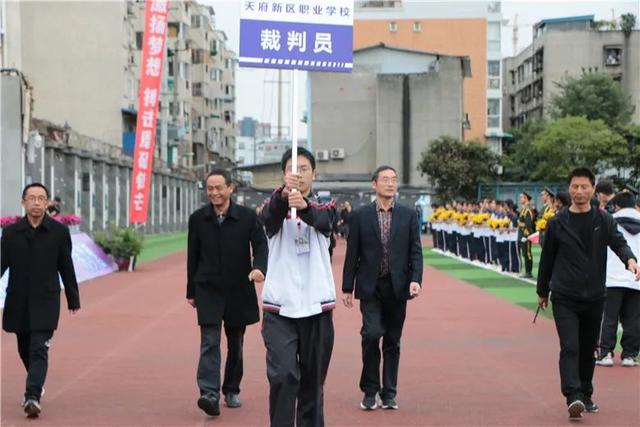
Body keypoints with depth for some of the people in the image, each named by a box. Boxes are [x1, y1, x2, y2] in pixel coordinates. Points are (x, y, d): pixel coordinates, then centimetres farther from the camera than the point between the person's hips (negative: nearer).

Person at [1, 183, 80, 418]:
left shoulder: (59, 232, -1)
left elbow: (66, 267, 5)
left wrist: (73, 299, 10)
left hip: (46, 301, -3)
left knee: (39, 350, -13)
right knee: (24, 349, 15)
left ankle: (33, 396, -20)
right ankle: (36, 384, 39)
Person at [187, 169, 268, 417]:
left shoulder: (247, 217, -3)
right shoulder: (198, 219, 2)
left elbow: (260, 245, -6)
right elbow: (193, 257, 8)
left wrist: (259, 267, -28)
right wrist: (191, 291, 10)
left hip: (238, 291, 1)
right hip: (208, 290, -1)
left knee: (236, 343, 11)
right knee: (209, 341, -12)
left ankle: (231, 390, 25)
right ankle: (209, 393, -21)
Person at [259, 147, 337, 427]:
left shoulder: (325, 207, 6)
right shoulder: (275, 205, 4)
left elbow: (323, 220, -19)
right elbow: (269, 217, -22)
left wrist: (303, 206, -42)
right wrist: (283, 194, -44)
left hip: (317, 306, 2)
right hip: (279, 308, -1)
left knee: (313, 379, 8)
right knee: (282, 375, -14)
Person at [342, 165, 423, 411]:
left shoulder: (408, 216, 5)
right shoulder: (361, 216, 2)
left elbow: (415, 251, 3)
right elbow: (352, 254, 3)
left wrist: (415, 279, -12)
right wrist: (347, 287, 1)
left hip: (397, 287, 2)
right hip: (370, 287, -2)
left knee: (393, 341, 7)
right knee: (372, 333, -14)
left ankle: (389, 393, 17)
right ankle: (370, 391, 1)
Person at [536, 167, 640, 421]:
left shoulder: (603, 220, 4)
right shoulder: (557, 223, 0)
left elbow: (618, 242, -11)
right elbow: (547, 258, 7)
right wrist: (542, 291, 13)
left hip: (594, 296, 2)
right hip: (565, 297, -2)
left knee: (588, 349, 13)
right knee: (570, 348, -13)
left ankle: (585, 395, 28)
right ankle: (573, 398, -20)